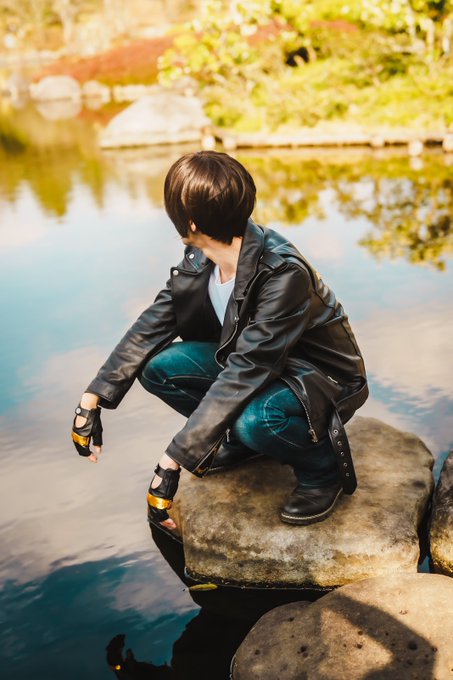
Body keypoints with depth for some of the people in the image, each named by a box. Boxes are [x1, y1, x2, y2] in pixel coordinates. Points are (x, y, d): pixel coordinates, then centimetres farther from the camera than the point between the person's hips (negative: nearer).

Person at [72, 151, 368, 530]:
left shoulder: (285, 274, -33)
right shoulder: (200, 260, -10)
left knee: (254, 419, -39)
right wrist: (92, 399, -11)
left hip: (322, 380, -7)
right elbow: (153, 326, -5)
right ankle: (241, 440, 8)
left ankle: (324, 468, -6)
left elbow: (243, 374, -37)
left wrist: (172, 463, -37)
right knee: (157, 366, -12)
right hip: (254, 364, 7)